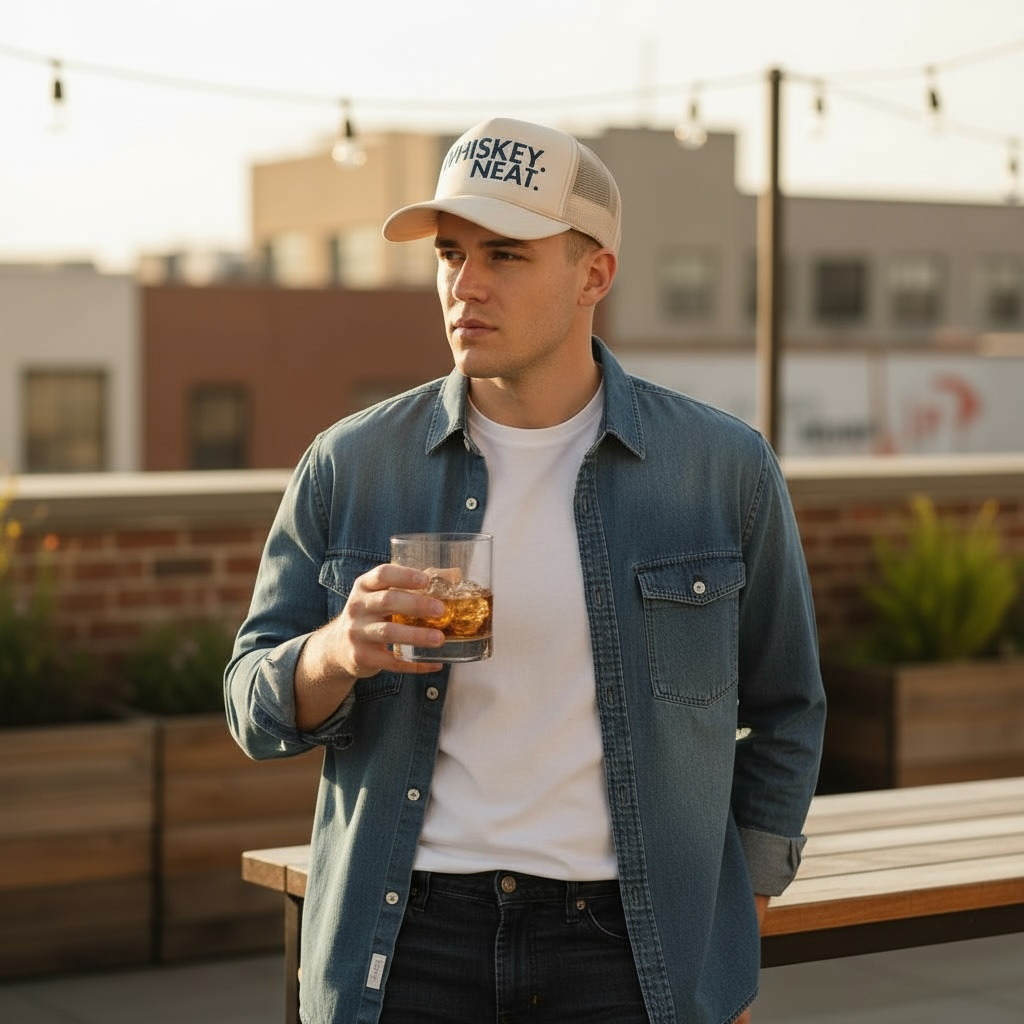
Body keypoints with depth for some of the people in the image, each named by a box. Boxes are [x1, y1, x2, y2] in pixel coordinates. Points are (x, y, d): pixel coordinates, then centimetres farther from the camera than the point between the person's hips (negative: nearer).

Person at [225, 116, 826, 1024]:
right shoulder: (351, 466, 1)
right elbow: (259, 705, 5)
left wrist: (732, 940, 7)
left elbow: (781, 709, 10)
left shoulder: (725, 469, 0)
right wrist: (337, 652, -17)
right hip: (407, 946, 1)